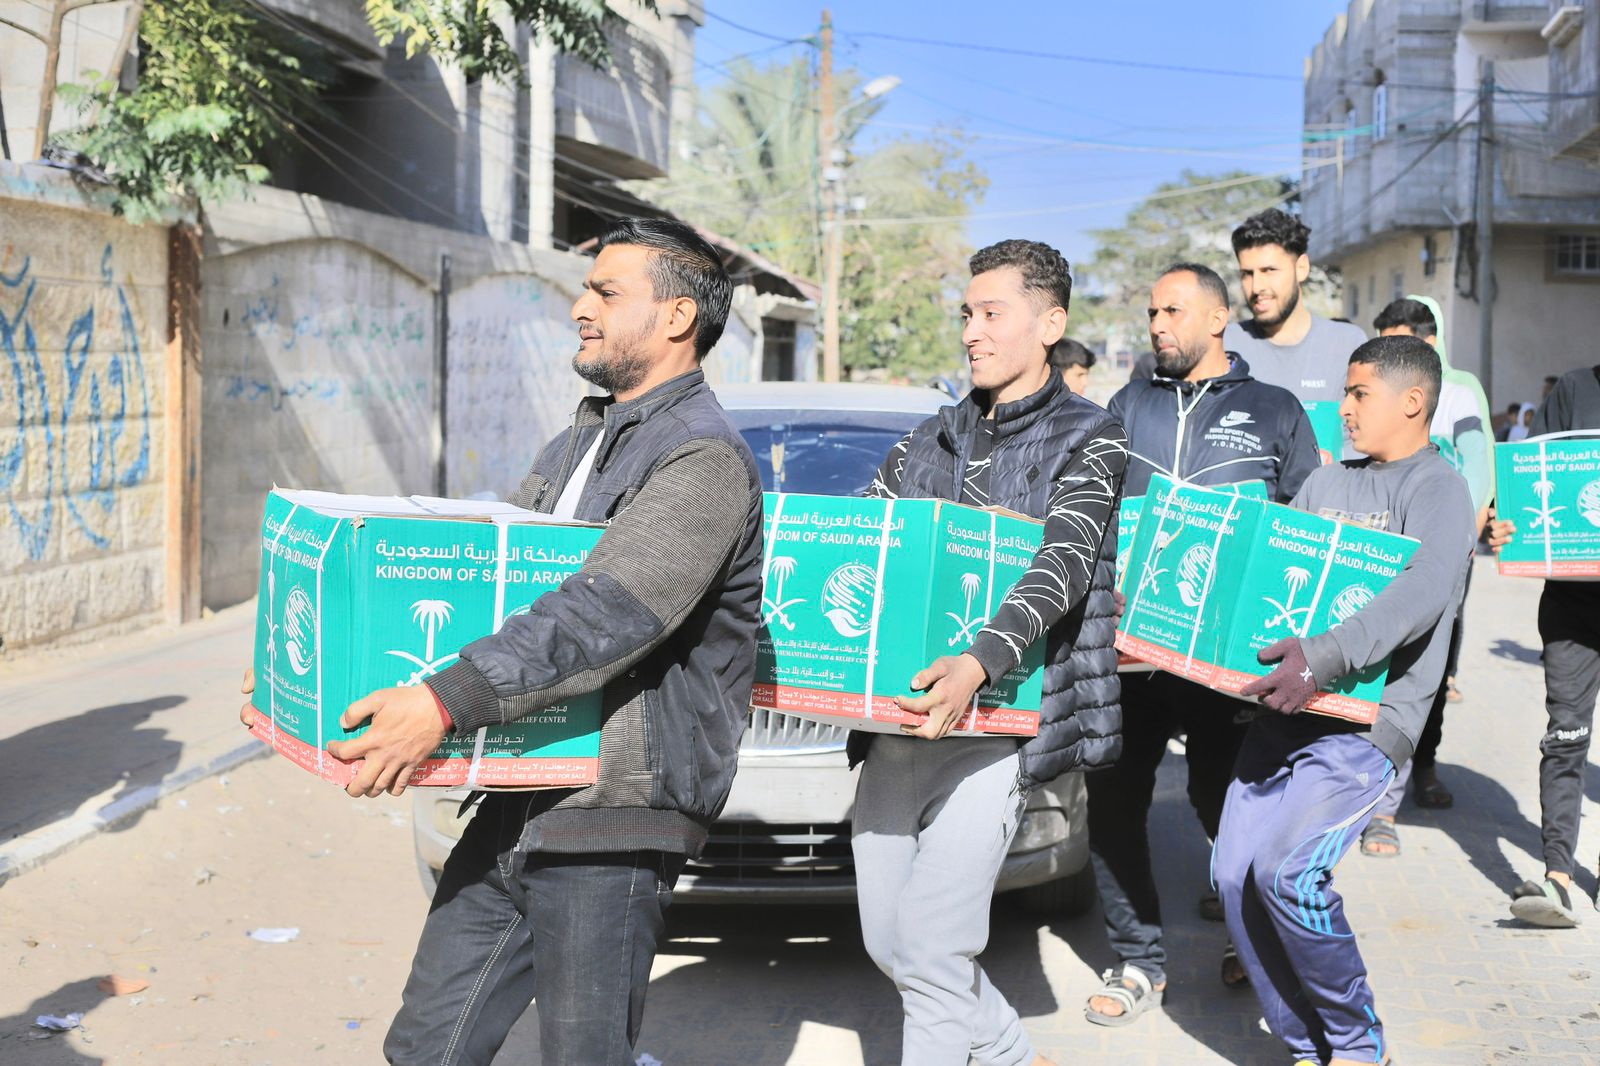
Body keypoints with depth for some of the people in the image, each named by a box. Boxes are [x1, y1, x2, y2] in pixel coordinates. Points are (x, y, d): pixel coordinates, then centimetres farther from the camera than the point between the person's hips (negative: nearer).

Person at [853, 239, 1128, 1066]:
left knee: (930, 949, -11)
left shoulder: (1088, 441, 0)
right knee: (887, 942, 11)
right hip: (896, 716, 6)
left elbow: (1060, 570, -16)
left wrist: (977, 666, -32)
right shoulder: (929, 440, 18)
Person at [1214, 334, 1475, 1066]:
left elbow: (1425, 592, -24)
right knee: (1235, 873, -2)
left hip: (1370, 716, -7)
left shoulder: (1435, 487, -6)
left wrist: (1325, 657, -37)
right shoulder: (1325, 484, 18)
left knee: (1288, 871, -21)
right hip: (1287, 706, 7)